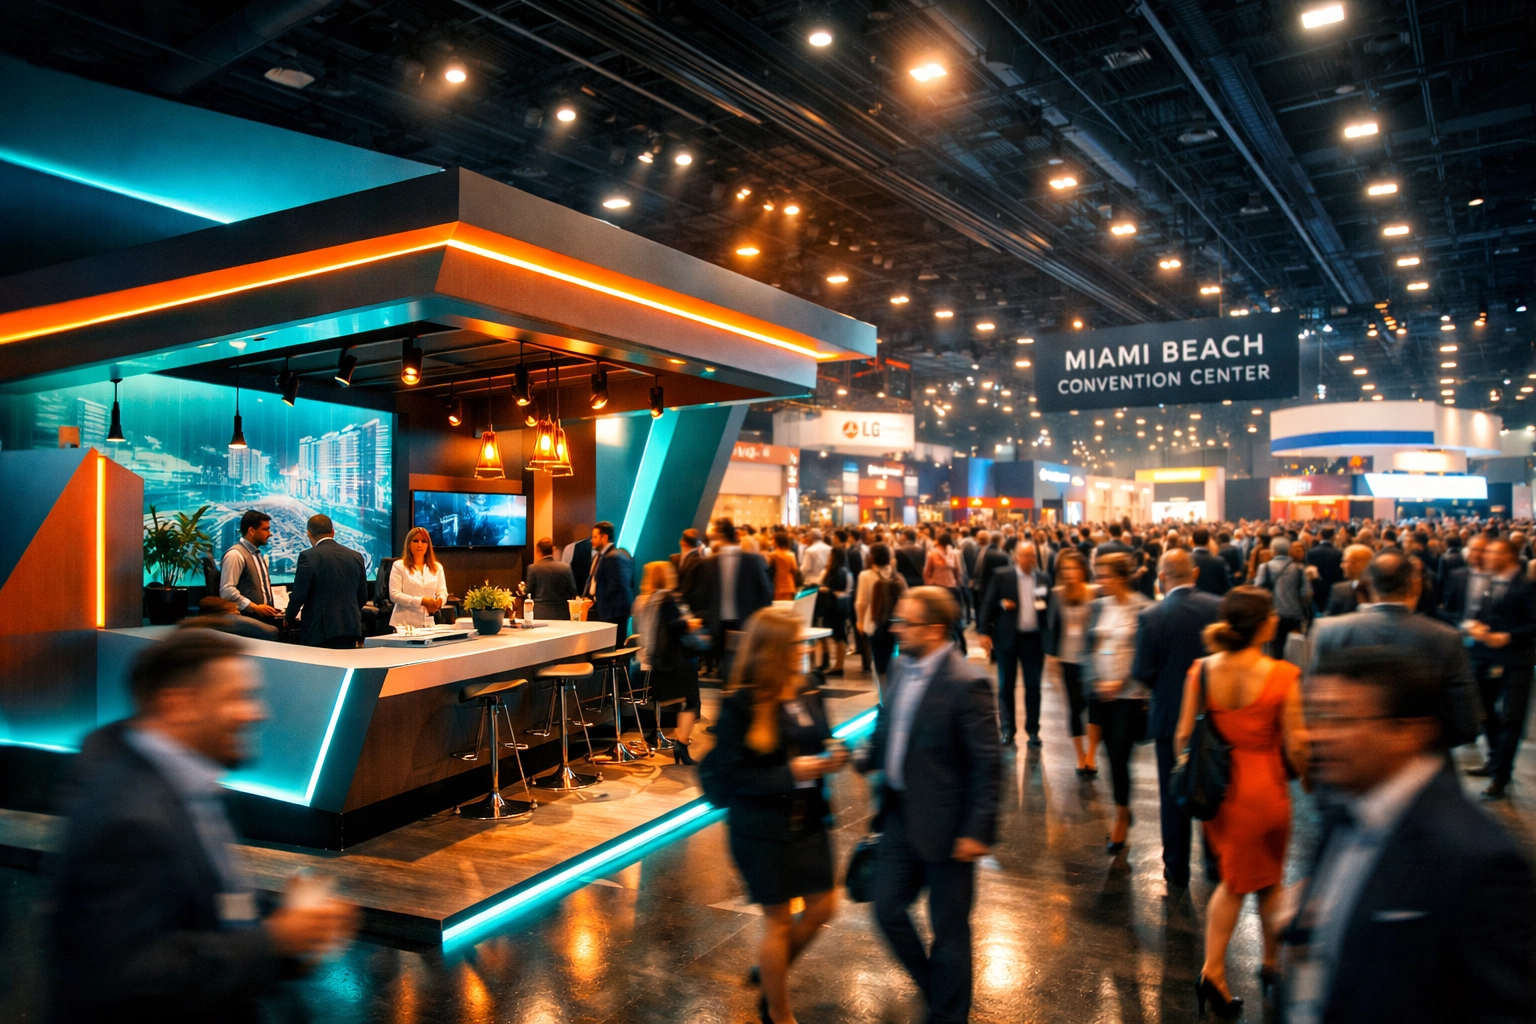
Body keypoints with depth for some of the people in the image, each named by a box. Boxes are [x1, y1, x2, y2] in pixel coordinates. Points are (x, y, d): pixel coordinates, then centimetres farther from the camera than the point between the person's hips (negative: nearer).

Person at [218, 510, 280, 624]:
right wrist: (255, 607, -19)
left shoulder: (257, 554, 19)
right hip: (246, 619, -8)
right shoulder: (236, 554, -10)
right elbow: (227, 590, -18)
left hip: (264, 617, 8)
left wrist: (274, 609, 10)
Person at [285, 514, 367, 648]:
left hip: (320, 629, -5)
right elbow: (363, 595, 13)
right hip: (350, 627, 5)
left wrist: (289, 619, 8)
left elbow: (299, 595, -9)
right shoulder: (356, 556, 8)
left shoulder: (308, 557, -7)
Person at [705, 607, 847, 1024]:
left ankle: (774, 970, 42)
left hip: (806, 820, 6)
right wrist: (789, 774, -26)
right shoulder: (740, 705, -19)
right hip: (762, 829, -6)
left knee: (823, 907, 15)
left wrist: (834, 756, -12)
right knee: (778, 922, 10)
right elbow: (728, 774, -19)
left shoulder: (805, 696, -2)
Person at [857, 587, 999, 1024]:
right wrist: (862, 757, -3)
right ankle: (934, 988, 42)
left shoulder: (965, 685, -22)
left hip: (943, 824, -7)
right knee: (888, 911, 17)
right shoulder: (902, 666, 2)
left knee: (948, 927, 12)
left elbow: (986, 764, -19)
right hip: (900, 814, 8)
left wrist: (978, 830, -18)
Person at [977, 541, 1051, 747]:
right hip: (1008, 637, -2)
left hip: (1034, 639, 2)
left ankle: (1032, 730, 15)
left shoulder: (1044, 579, 6)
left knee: (1033, 685, 6)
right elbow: (989, 604, -2)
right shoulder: (1001, 577, -2)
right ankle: (1008, 729, 13)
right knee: (1006, 685, 4)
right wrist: (985, 632, -8)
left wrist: (1050, 638, -4)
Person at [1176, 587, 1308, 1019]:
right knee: (1268, 878, 21)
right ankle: (1271, 963, 37)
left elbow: (1184, 736, -3)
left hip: (1218, 786, 3)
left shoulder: (1201, 671, -8)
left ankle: (1213, 970, 10)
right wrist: (1310, 779, 7)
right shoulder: (1282, 675, -18)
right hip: (1265, 787, -3)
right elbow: (1295, 744, -12)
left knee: (1233, 878, 20)